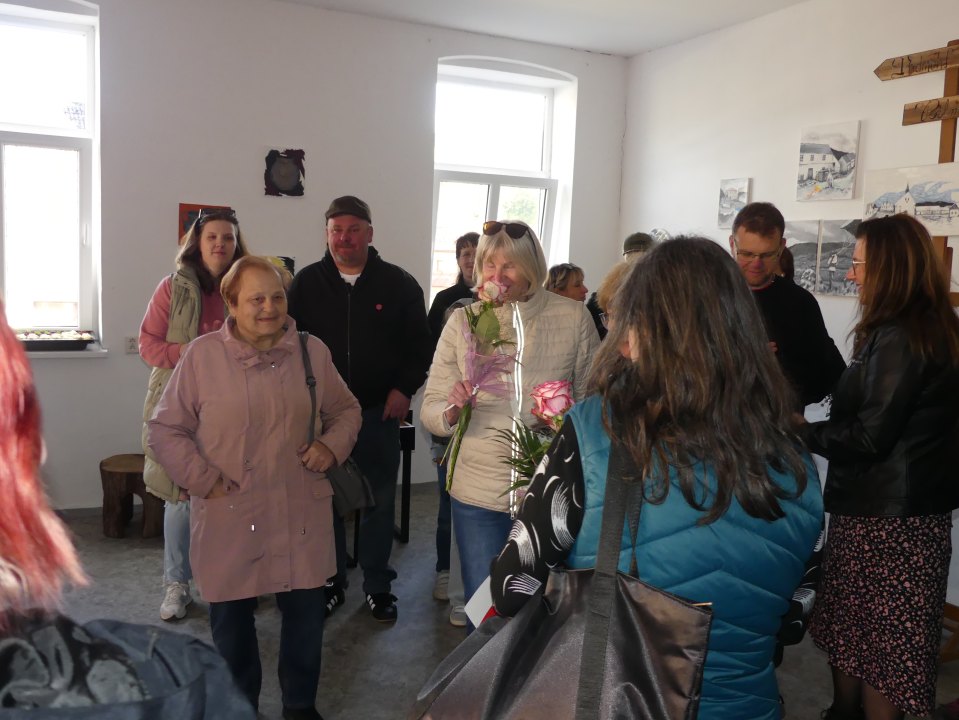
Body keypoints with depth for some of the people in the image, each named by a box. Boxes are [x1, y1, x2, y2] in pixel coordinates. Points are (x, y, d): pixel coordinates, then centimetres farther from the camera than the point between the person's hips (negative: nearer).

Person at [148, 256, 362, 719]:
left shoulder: (312, 352, 3)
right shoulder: (202, 355, -6)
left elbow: (346, 410, 15)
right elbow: (164, 430, -2)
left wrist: (332, 446, -4)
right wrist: (205, 481, -10)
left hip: (301, 516, 2)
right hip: (229, 518, -1)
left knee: (307, 611, 11)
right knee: (231, 618, 14)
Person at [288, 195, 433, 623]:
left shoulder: (398, 283, 0)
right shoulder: (307, 283, 3)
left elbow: (420, 343, 4)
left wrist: (405, 388, -6)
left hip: (379, 411, 0)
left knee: (380, 500, 7)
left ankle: (378, 587, 22)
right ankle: (331, 582, 26)